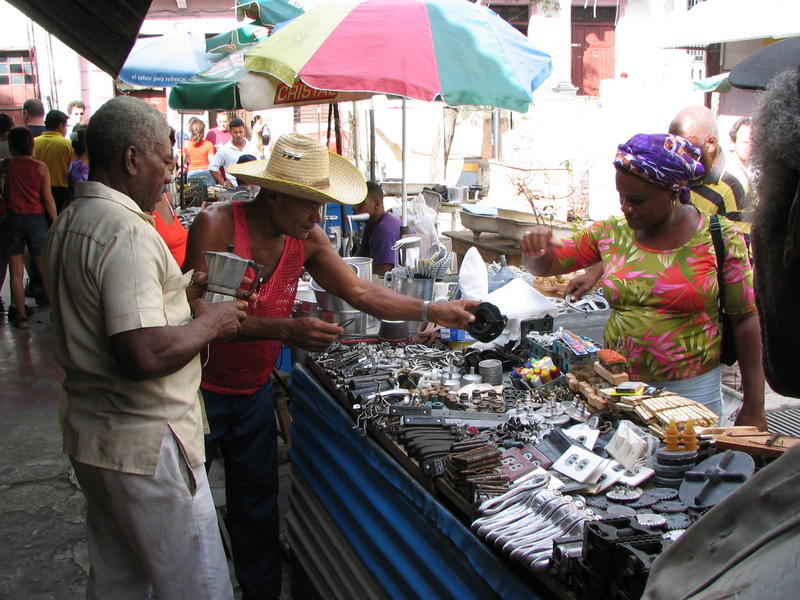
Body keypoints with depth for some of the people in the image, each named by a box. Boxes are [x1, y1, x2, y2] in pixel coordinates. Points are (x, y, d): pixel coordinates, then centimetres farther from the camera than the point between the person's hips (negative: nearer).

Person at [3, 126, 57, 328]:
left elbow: (5, 194, -4)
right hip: (37, 218, 1)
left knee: (16, 271, 5)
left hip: (13, 218, 0)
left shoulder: (8, 165, -4)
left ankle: (21, 316, 7)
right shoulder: (40, 167, -4)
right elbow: (48, 199, -4)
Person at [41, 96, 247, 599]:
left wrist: (178, 295, 9)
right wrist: (209, 323, -15)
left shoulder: (69, 224, 9)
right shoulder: (128, 232, -23)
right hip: (146, 444, -10)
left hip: (90, 432, 10)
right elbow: (145, 355, -31)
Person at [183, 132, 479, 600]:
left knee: (258, 507, 16)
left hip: (254, 393, 5)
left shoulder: (307, 238, -5)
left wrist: (434, 311, -11)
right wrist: (286, 330, -37)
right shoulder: (217, 224, -23)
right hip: (199, 390, -5)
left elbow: (361, 292, -3)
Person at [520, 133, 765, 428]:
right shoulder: (611, 232, 1)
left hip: (691, 390, -2)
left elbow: (746, 318, -4)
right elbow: (545, 266, 8)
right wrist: (536, 247, -17)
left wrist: (753, 406, -5)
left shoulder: (719, 237, -7)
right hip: (617, 383, 3)